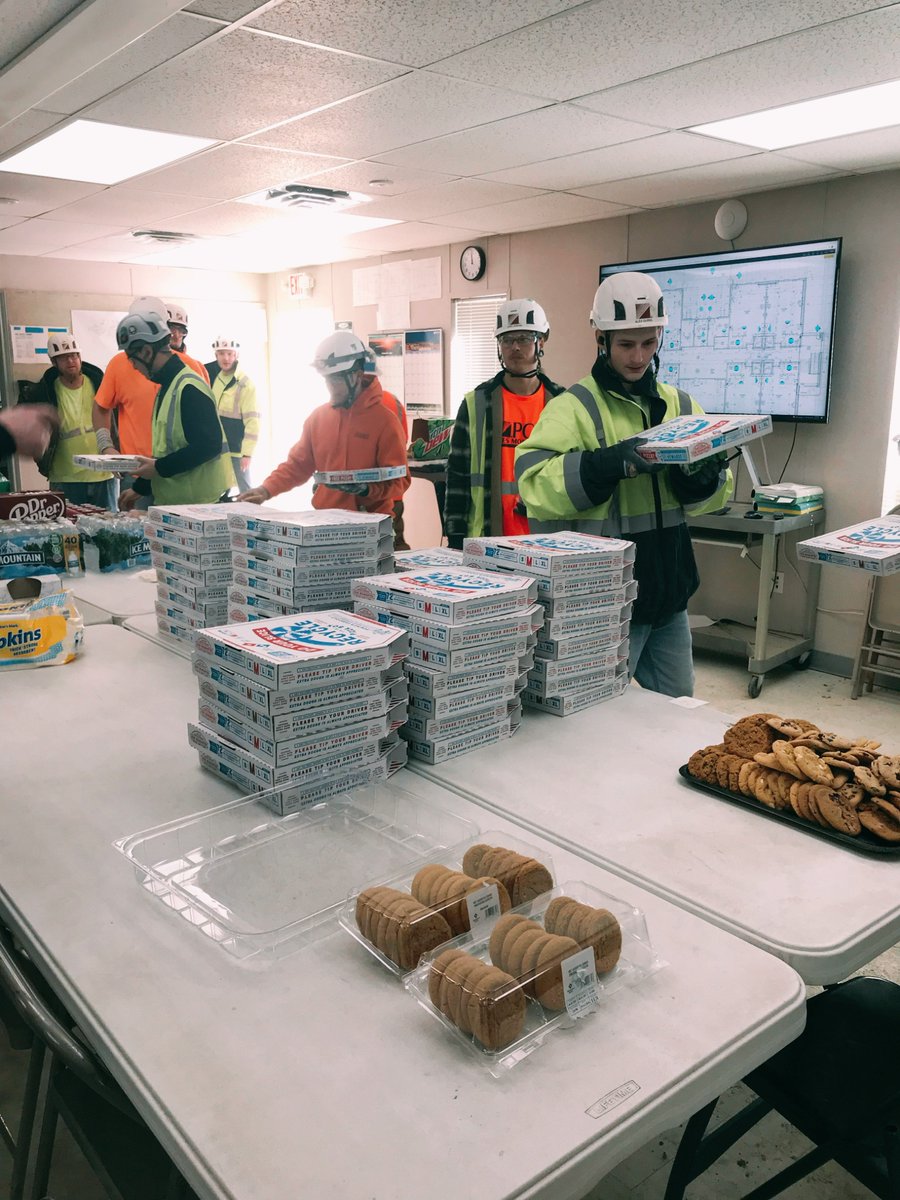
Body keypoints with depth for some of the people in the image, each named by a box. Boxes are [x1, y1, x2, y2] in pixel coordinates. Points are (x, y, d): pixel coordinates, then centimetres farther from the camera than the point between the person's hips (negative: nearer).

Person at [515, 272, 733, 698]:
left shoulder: (679, 405, 9)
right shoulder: (575, 407, -9)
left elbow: (714, 495, 8)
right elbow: (534, 480, -23)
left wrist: (703, 474, -15)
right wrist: (613, 462, -33)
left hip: (670, 596, 6)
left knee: (679, 707, 19)